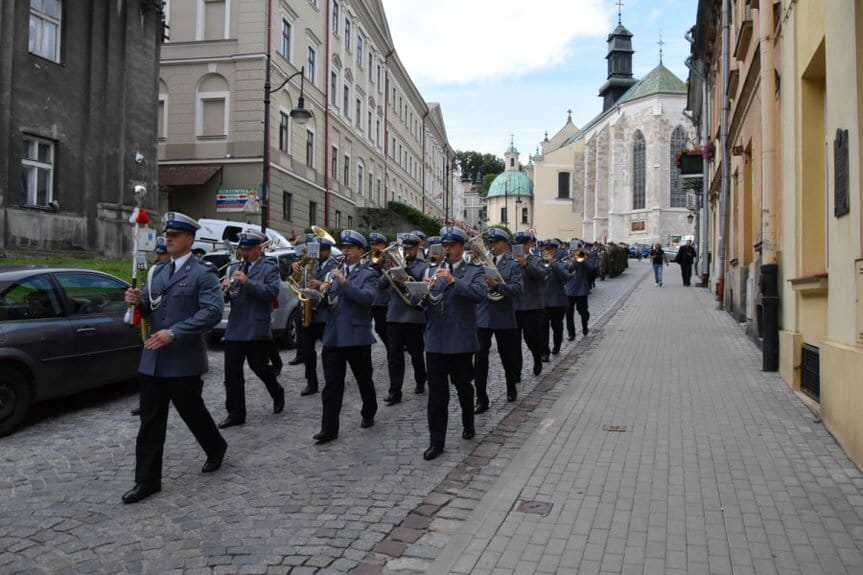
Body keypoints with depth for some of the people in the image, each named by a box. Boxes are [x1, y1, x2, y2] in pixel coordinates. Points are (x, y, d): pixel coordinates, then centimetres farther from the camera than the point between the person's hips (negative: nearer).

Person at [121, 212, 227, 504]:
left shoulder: (202, 274, -9)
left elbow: (212, 311, -21)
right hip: (153, 359, 6)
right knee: (150, 422, 6)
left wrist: (174, 333, -26)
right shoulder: (159, 271, 14)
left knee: (192, 412, 11)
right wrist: (138, 301, -5)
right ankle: (147, 480, 14)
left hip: (184, 360, -6)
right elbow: (151, 309, 19)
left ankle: (216, 448, 37)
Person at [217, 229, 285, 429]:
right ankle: (235, 414, 10)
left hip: (256, 329, -5)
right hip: (234, 328, 5)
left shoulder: (269, 268, -2)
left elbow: (272, 292, -16)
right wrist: (224, 287, -9)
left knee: (259, 367, 7)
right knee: (232, 372, 2)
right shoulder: (235, 268, 15)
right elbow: (225, 295, 15)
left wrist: (247, 282, -23)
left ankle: (278, 394, 34)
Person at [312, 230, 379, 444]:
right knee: (331, 384, 0)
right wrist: (324, 293, -6)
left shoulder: (368, 274, -1)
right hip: (333, 336, 4)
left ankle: (368, 414, 34)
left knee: (364, 380, 13)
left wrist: (344, 282, -22)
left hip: (357, 336, -4)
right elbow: (326, 303, 15)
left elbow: (367, 298, -19)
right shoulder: (335, 272, 15)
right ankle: (329, 428, 2)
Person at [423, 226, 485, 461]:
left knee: (463, 387, 14)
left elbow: (481, 293, -19)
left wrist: (454, 281, -28)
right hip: (435, 340, 2)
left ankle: (468, 424, 38)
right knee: (436, 392, 1)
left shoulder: (473, 272, 1)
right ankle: (436, 441, 7)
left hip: (460, 340, -2)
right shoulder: (433, 271, 12)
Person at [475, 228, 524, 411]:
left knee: (508, 356, 12)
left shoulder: (513, 265, -1)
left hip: (504, 318, -2)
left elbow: (518, 288, -16)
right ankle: (481, 399, 3)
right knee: (480, 358, -4)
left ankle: (512, 389, 37)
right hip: (481, 317, 2)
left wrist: (496, 285, -28)